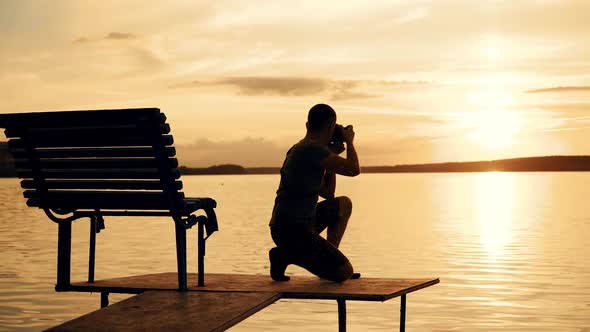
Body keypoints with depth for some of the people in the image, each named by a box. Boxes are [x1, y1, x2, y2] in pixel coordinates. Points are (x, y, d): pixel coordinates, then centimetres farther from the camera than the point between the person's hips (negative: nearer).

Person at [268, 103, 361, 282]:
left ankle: (330, 262, 18)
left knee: (343, 204, 24)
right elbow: (354, 170, -14)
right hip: (293, 232, -10)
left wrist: (332, 156, 17)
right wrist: (349, 142, 4)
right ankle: (286, 255, -4)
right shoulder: (313, 149, -16)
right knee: (345, 272, -11)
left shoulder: (298, 150, 16)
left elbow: (328, 194, 22)